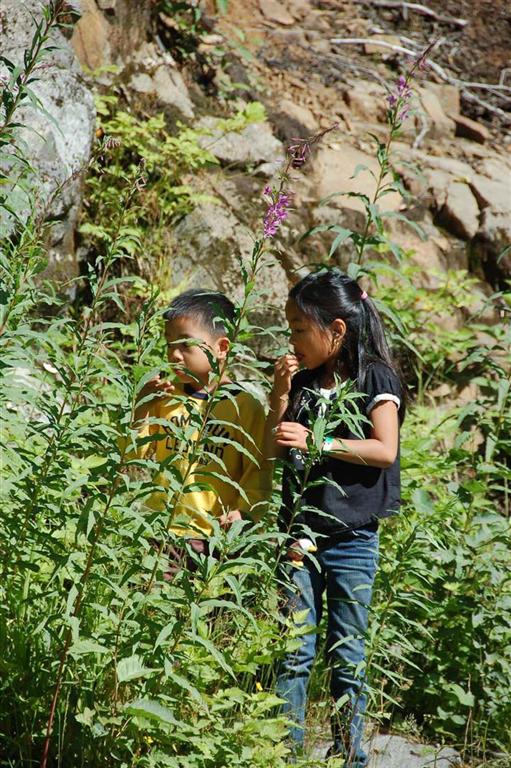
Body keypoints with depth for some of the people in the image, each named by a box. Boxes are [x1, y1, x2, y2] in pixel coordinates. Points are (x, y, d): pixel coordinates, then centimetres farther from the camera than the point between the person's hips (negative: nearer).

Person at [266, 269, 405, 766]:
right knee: (293, 654, 2)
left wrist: (316, 442, -20)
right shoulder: (304, 381, 9)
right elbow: (274, 449, 11)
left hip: (352, 542, -4)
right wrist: (281, 393, -1)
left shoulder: (374, 378, -4)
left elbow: (385, 449, -15)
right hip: (300, 537, 4)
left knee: (347, 658, 4)